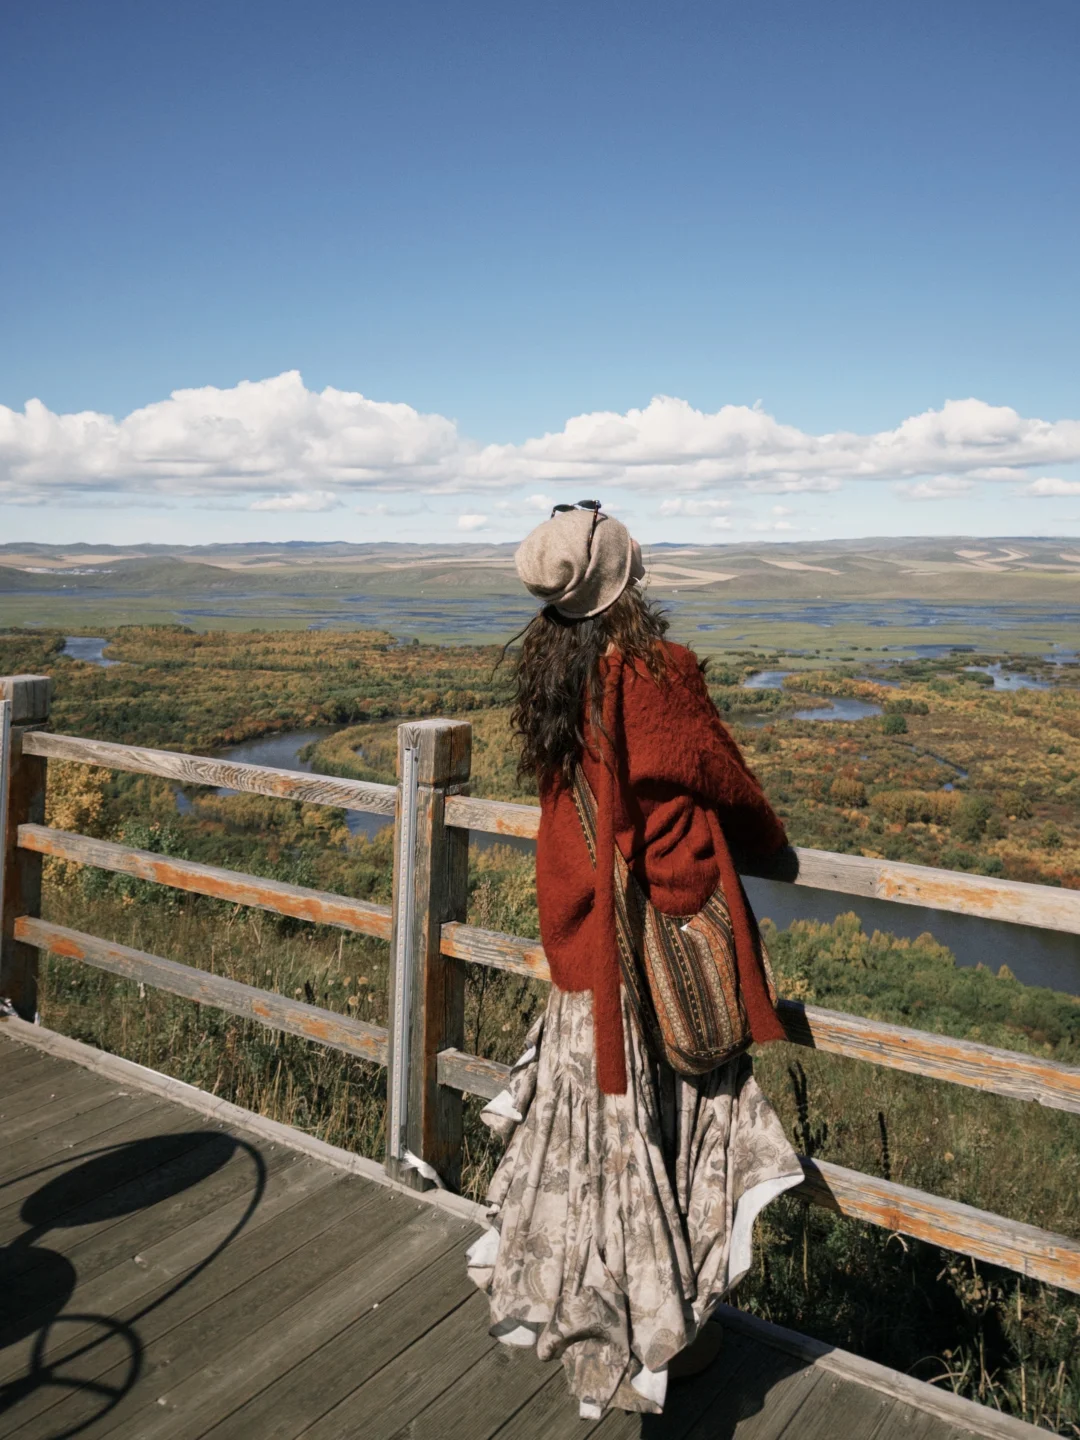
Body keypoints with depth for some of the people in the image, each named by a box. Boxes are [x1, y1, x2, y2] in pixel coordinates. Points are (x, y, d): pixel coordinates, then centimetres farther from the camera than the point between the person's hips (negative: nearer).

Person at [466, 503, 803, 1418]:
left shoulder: (547, 679, 0)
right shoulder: (659, 673, -17)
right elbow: (727, 782, -3)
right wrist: (774, 849, 17)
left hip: (584, 941, 5)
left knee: (591, 1122, 18)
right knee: (671, 1120, 12)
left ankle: (565, 1301, 35)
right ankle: (658, 1329, 27)